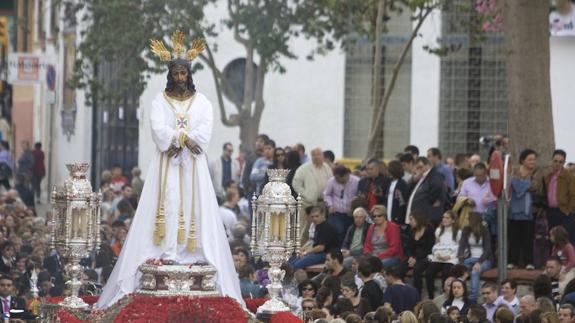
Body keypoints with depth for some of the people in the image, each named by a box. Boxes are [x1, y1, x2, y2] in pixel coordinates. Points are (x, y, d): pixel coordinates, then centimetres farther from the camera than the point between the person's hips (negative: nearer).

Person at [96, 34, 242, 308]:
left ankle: (191, 252, -9)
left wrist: (176, 138, -17)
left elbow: (205, 130, -6)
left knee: (194, 207, -6)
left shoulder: (201, 101, 8)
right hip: (166, 164, -1)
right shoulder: (160, 100, 6)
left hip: (193, 165, 1)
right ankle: (166, 252, -14)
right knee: (167, 205, -10)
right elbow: (158, 129, -8)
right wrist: (186, 137, -18)